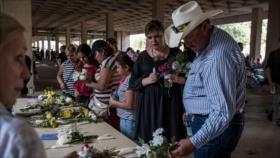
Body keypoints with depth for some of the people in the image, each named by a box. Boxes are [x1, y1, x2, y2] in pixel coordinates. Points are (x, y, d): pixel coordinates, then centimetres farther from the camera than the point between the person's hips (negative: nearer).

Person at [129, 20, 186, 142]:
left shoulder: (176, 53, 3)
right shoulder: (143, 57, 6)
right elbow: (132, 84, 4)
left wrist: (178, 79, -17)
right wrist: (147, 80, -13)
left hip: (172, 105, -1)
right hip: (148, 106, 1)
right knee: (148, 143, 1)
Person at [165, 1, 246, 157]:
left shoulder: (218, 57, -30)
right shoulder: (210, 42, 3)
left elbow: (223, 112, -32)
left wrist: (194, 142, -33)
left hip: (216, 127, -10)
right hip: (207, 121, 10)